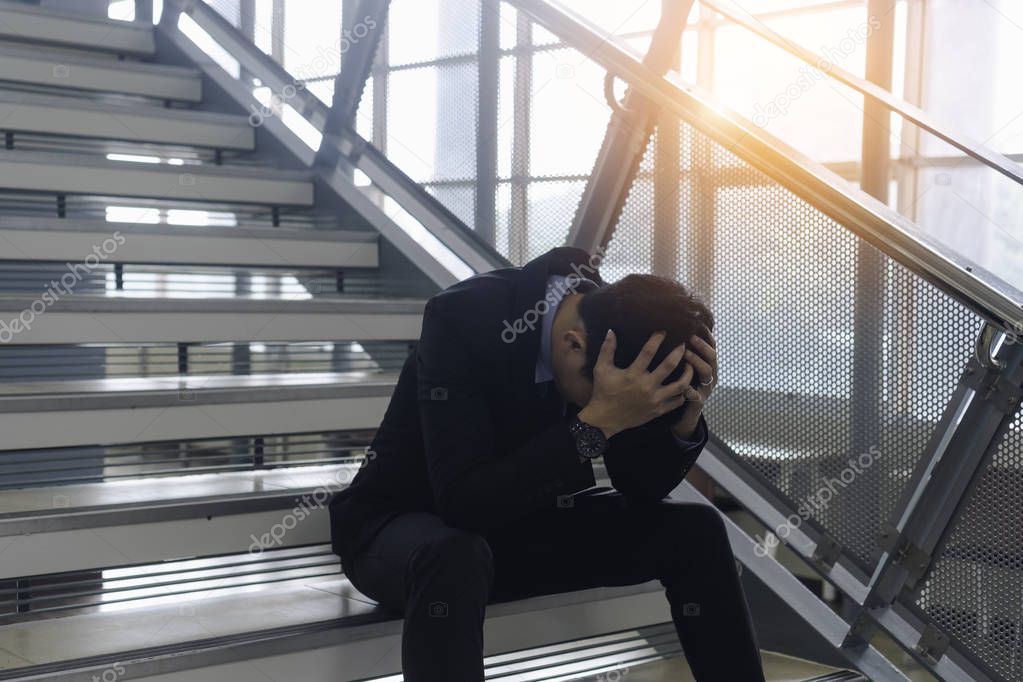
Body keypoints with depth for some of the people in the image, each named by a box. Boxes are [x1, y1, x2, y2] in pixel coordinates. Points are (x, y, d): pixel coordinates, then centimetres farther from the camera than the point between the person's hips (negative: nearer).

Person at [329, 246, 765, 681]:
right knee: (454, 558, -40)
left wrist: (687, 414, -26)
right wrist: (598, 422, -41)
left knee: (695, 531, -11)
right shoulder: (464, 318, -30)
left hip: (520, 516, 5)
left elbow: (643, 490, -7)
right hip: (404, 526, -5)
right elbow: (464, 502, -37)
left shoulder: (615, 319, -13)